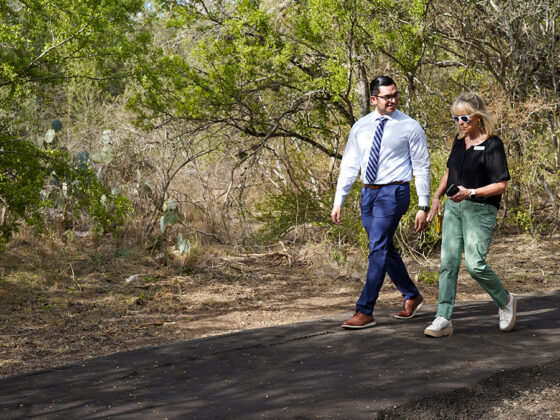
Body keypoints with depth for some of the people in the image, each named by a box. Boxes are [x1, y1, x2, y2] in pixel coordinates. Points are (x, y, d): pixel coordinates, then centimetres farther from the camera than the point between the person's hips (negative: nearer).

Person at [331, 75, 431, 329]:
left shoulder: (410, 127, -4)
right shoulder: (360, 127, 8)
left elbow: (422, 168, -2)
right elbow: (349, 165, 11)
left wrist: (423, 206, -7)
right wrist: (339, 201, 6)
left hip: (393, 193, -6)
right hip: (368, 193, 6)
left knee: (378, 249, -11)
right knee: (385, 250, 14)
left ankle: (365, 312, -7)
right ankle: (412, 296, 33)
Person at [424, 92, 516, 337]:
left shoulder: (492, 144, -11)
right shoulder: (459, 140, 11)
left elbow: (501, 185, -13)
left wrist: (470, 193, -23)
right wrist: (437, 196, 17)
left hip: (480, 209, -6)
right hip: (453, 207, 6)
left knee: (475, 264, -13)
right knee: (448, 263, -2)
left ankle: (505, 301, 15)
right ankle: (443, 319, -2)